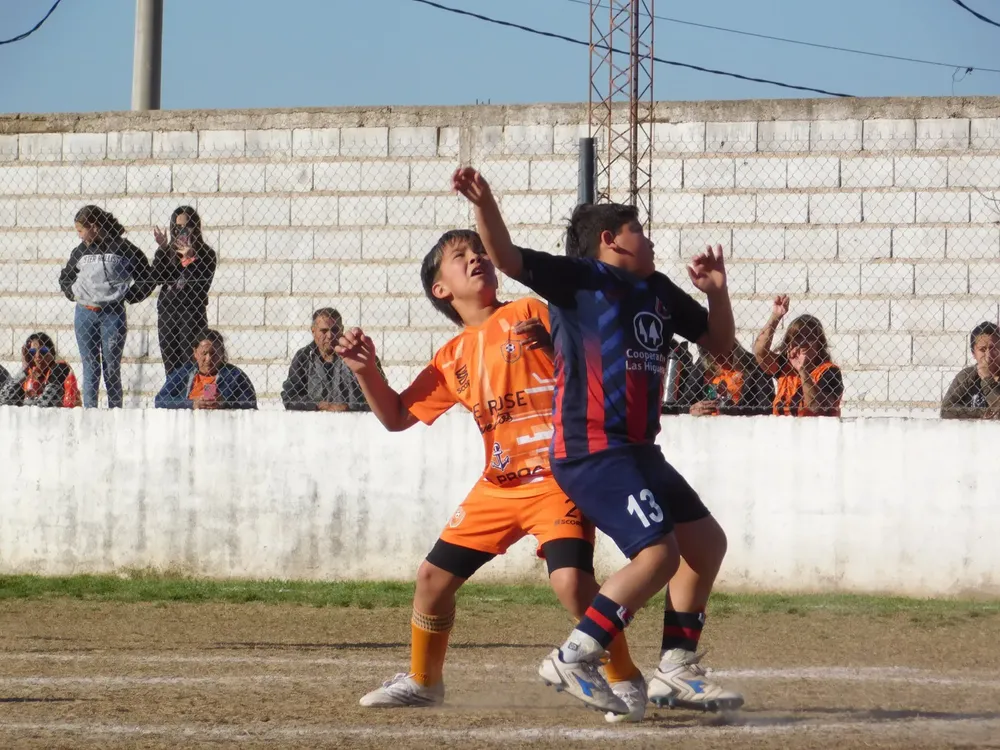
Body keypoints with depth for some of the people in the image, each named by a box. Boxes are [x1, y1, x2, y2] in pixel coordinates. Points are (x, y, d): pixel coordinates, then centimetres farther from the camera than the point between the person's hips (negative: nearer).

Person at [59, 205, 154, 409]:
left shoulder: (121, 248, -4)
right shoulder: (81, 251, 8)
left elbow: (146, 278, 2)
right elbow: (65, 278, 25)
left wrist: (127, 297, -3)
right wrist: (73, 293, 9)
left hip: (113, 313, -3)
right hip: (85, 314, 3)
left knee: (112, 366, 0)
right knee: (90, 365, 3)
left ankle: (115, 410, 4)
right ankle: (89, 410, 4)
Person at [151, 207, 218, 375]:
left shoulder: (205, 254, 1)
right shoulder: (169, 252, 9)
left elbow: (203, 284, -9)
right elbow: (156, 279, -1)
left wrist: (191, 259, -21)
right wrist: (161, 250, -8)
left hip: (192, 313, -4)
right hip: (166, 313, 4)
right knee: (171, 366, 4)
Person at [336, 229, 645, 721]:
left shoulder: (530, 314, -2)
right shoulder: (452, 361, 12)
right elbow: (396, 417, 17)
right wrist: (365, 370, 3)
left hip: (558, 476, -6)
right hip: (498, 487, 6)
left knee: (571, 580, -24)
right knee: (433, 576, 9)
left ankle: (626, 681, -6)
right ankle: (422, 682, 31)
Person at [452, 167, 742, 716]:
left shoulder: (659, 292, 18)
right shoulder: (579, 278, -3)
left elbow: (720, 343, 25)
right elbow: (508, 258, -16)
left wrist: (717, 292, 8)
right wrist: (485, 205, -32)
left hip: (637, 452, 9)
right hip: (591, 449, -9)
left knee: (706, 542, 16)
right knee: (658, 552, -20)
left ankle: (676, 671, 23)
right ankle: (573, 660, -14)